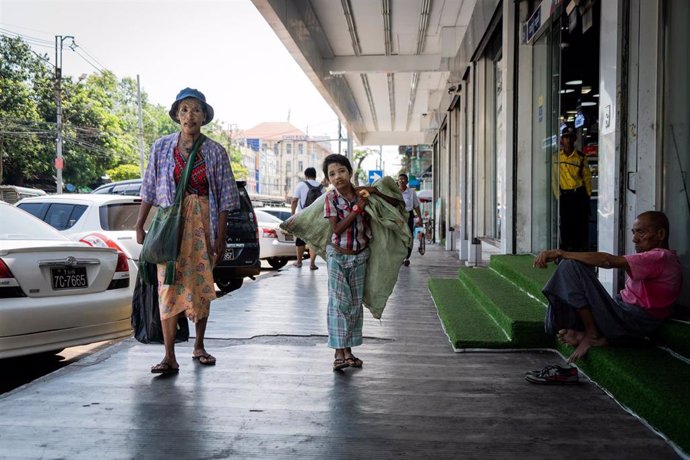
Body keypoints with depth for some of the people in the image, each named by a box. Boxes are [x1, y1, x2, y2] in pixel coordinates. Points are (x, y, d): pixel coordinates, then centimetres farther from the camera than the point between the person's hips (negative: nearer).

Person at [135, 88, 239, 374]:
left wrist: (220, 237, -3)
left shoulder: (215, 152, 0)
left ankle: (199, 346, 26)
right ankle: (170, 357, -5)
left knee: (202, 285, 8)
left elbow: (224, 197, 1)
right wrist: (139, 225, 4)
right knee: (169, 286, -6)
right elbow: (149, 190, 7)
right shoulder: (162, 147, 3)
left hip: (203, 224, 0)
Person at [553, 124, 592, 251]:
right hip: (564, 195, 0)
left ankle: (582, 249, 4)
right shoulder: (557, 157, 2)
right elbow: (555, 178, 4)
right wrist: (558, 196, 1)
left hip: (579, 194, 0)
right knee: (565, 225, 0)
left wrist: (587, 196, 0)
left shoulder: (581, 157, 2)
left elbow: (587, 178, 4)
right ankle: (566, 250, 6)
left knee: (581, 225, -2)